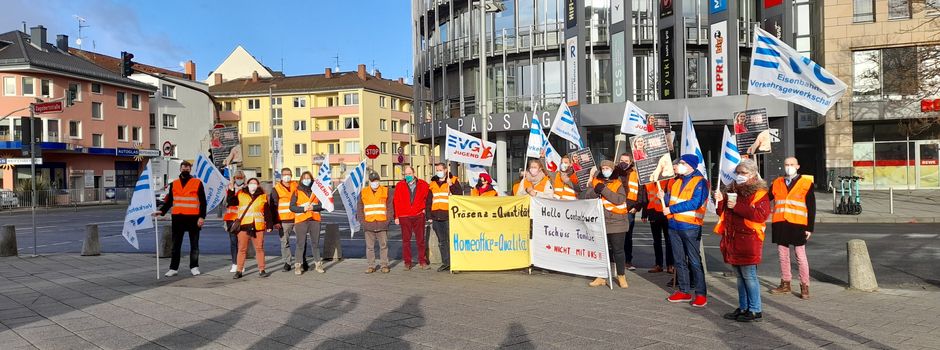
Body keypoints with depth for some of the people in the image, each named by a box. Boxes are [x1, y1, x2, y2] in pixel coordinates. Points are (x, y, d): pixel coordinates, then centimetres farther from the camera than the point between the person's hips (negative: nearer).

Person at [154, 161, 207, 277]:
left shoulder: (198, 183, 0)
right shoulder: (174, 184, 11)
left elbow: (203, 202, -2)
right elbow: (169, 201, 14)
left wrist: (202, 217, -9)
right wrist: (162, 211, -2)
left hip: (193, 218, -3)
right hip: (177, 218, 3)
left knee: (194, 244, 6)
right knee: (176, 245, 7)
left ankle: (194, 267, 15)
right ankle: (173, 268, 13)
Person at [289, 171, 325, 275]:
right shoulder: (297, 192, 5)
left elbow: (322, 205, 6)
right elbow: (292, 207, -2)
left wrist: (313, 207, -12)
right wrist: (303, 209, -15)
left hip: (314, 220, 2)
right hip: (301, 220, -2)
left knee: (316, 243, 8)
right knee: (301, 244, -3)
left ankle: (318, 264, 17)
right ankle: (298, 265, 2)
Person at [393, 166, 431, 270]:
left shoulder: (423, 185, 5)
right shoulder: (399, 186, 4)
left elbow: (428, 196, 17)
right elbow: (396, 202, 3)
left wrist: (425, 208, 8)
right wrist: (396, 216, -1)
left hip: (419, 216, 0)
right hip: (404, 217, 0)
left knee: (421, 239, 4)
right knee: (406, 240, 3)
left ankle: (422, 261, 12)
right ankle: (407, 262, 10)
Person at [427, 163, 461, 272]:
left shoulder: (453, 181, 3)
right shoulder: (432, 183, 16)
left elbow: (459, 195, -8)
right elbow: (429, 201, 19)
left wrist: (451, 185, -15)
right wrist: (429, 216, 14)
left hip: (448, 216, -5)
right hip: (436, 217, 5)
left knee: (451, 240, -5)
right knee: (441, 241, 9)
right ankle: (445, 263, 16)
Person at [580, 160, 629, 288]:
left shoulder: (618, 184, 2)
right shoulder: (595, 182, 9)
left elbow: (620, 199, -15)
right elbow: (586, 197, 0)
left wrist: (604, 190, -20)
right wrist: (595, 191, -18)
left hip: (616, 223, -2)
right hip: (600, 223, 2)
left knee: (618, 250, 4)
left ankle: (621, 276, 18)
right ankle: (601, 277, 17)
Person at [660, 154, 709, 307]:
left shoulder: (700, 182, -8)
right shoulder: (676, 181, 14)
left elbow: (695, 203, -20)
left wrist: (671, 209, -18)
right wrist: (664, 196, -5)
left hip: (690, 226, -7)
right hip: (674, 225, 7)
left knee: (694, 261, -2)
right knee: (679, 260, 12)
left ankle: (701, 294, 6)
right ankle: (684, 291, 20)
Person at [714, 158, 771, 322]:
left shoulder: (759, 192, -6)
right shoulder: (731, 190, 15)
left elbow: (762, 215, -20)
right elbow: (722, 213, 19)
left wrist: (737, 206, -20)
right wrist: (720, 201, -1)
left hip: (748, 241, -7)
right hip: (732, 240, 7)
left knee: (749, 275, -4)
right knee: (740, 276, 14)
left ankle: (755, 310, 6)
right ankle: (743, 307, 23)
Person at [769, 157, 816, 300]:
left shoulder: (806, 183, 1)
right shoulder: (777, 183, 10)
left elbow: (811, 207, 0)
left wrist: (810, 228, -4)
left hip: (797, 225, -3)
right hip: (780, 224, 3)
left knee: (800, 256, 2)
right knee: (783, 255, 11)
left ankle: (805, 286, 11)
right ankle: (785, 284, 21)